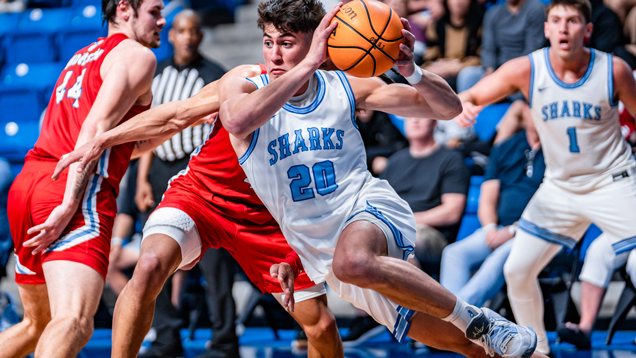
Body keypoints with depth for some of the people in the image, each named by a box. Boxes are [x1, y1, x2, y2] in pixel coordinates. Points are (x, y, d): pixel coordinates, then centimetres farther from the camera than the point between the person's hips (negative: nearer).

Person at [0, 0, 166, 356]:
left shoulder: (85, 56, 29)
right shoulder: (138, 56, 2)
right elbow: (95, 129, -12)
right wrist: (69, 204, -19)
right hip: (73, 192, -9)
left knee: (39, 324, 22)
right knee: (74, 322, -25)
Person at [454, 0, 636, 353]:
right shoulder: (526, 70, -12)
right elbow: (470, 97, -10)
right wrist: (463, 106, -34)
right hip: (559, 188, 3)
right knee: (517, 270, 3)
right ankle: (537, 350, 24)